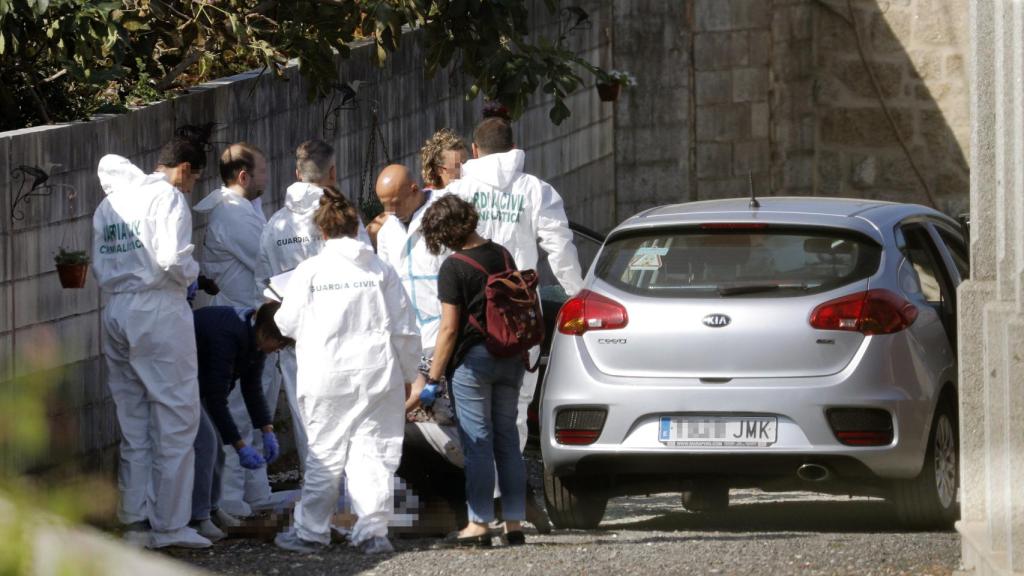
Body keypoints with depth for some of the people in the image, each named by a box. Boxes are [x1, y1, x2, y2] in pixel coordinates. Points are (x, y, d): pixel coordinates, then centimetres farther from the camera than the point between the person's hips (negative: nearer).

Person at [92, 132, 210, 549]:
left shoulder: (110, 203, 15)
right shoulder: (168, 197, -8)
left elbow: (98, 265, 14)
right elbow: (172, 258, -18)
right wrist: (191, 273, 0)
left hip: (115, 309, 7)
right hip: (158, 310, -7)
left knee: (133, 423, 12)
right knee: (176, 419, 0)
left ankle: (136, 522, 12)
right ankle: (170, 524, -1)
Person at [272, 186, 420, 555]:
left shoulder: (309, 272, -4)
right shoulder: (382, 271, 2)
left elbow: (288, 323, 3)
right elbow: (405, 330, 5)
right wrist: (407, 373, 17)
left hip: (326, 377, -1)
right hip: (378, 374, 1)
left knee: (324, 456, 6)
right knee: (374, 453, 3)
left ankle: (310, 532, 12)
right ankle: (372, 531, 0)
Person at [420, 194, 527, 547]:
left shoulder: (454, 268, -14)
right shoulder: (502, 256, 7)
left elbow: (450, 327, -15)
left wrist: (433, 377, -10)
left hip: (473, 359, -6)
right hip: (510, 357, 6)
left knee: (478, 443, -2)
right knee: (507, 439, 11)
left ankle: (479, 525, -1)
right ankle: (514, 523, 11)